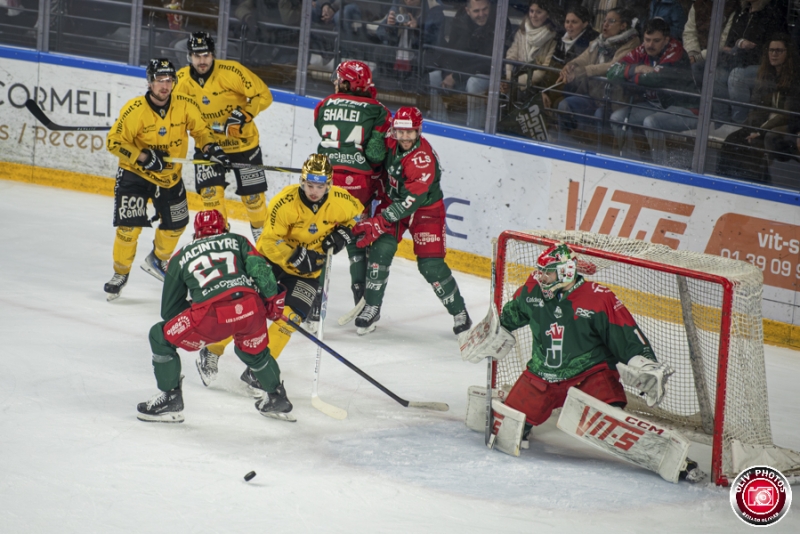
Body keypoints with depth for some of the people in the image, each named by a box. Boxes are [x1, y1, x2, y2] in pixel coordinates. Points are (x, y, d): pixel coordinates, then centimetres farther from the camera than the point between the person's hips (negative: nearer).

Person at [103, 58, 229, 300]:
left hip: (170, 176, 4)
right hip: (135, 174, -4)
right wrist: (143, 157, -29)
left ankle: (158, 260, 43)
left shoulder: (185, 106, -13)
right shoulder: (135, 109, -23)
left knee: (176, 223, 15)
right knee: (129, 225, -13)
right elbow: (114, 142, -20)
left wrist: (210, 147, -17)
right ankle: (120, 273, 7)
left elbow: (200, 129, 3)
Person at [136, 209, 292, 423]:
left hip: (211, 315, -3)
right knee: (253, 351, 35)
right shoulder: (237, 241, 27)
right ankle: (277, 399, 45)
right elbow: (259, 267, 8)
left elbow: (170, 311, 28)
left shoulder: (180, 258, 27)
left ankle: (170, 400, 20)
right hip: (250, 308, 3)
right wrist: (273, 300, 16)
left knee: (161, 337, 19)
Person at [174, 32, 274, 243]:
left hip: (243, 141, -3)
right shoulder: (182, 79, -10)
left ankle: (262, 236, 25)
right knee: (210, 191, -9)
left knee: (252, 194, 5)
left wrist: (244, 114, -31)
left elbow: (263, 95, -19)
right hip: (208, 144, 3)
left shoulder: (231, 71, -23)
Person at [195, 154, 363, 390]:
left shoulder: (340, 200, -16)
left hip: (308, 269, 3)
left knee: (290, 317, -12)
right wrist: (295, 257, -33)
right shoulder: (285, 202, -26)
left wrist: (344, 232, -10)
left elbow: (357, 213, 8)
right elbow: (270, 241, -21)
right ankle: (211, 353, 6)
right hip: (272, 257, -3)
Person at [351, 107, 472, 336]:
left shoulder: (423, 160, -31)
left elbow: (410, 201, -33)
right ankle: (372, 308, 2)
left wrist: (379, 222, -34)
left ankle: (460, 313, 7)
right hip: (395, 201, 6)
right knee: (381, 250, -12)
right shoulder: (393, 143, -11)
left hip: (425, 208, -6)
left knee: (431, 265, -10)